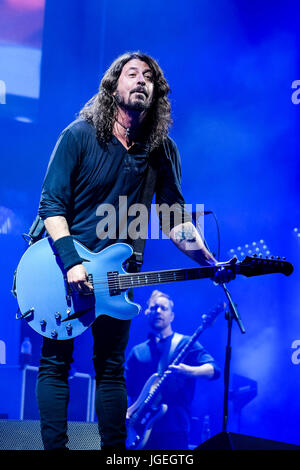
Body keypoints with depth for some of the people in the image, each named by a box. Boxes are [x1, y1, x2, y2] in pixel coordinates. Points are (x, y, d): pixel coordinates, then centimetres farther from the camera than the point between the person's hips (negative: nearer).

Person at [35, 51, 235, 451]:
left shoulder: (162, 149, 1)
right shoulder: (80, 134, -7)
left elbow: (173, 217, 1)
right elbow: (51, 203, -10)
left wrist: (210, 263, -12)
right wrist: (71, 262, -21)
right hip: (64, 266, -2)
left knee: (111, 367, 9)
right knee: (55, 362, 1)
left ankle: (114, 451, 17)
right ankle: (55, 448, 9)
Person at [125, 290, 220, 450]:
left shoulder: (185, 344, 5)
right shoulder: (137, 352, 18)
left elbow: (214, 369, -8)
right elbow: (125, 388, 16)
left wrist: (188, 371, -27)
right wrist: (124, 411, -3)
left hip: (175, 429, -3)